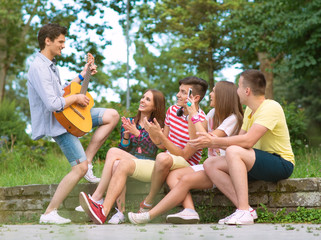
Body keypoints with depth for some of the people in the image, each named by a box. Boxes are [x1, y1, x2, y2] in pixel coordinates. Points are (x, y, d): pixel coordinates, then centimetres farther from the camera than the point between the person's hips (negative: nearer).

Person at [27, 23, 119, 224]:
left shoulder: (50, 64, 11)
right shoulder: (39, 68, -23)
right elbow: (54, 104, -30)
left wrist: (83, 75, 19)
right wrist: (76, 98, -14)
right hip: (56, 122, -10)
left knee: (112, 115, 7)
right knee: (80, 168, -13)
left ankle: (87, 158, 6)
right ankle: (49, 213, -6)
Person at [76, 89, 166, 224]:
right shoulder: (128, 123, 18)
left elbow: (151, 151, -6)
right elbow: (123, 149, 11)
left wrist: (136, 133, -15)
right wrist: (126, 135, -8)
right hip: (128, 161, 4)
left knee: (113, 152, -29)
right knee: (117, 164, -35)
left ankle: (96, 198, -28)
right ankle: (120, 212, -34)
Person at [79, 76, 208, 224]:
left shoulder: (201, 122, -12)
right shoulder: (173, 110, 10)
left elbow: (184, 156, -16)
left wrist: (160, 135, -19)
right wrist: (151, 133, -7)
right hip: (164, 166, 7)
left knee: (163, 158, -39)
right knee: (124, 164, -13)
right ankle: (104, 211, -31)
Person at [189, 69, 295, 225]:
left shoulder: (270, 107, -16)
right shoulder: (249, 110, 14)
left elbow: (248, 141, -26)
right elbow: (239, 140, 8)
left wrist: (213, 141, -22)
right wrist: (210, 142, -4)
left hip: (282, 164, -9)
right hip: (259, 163, 9)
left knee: (234, 152, -33)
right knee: (210, 164, -6)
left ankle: (244, 212, -34)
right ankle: (244, 209, -17)